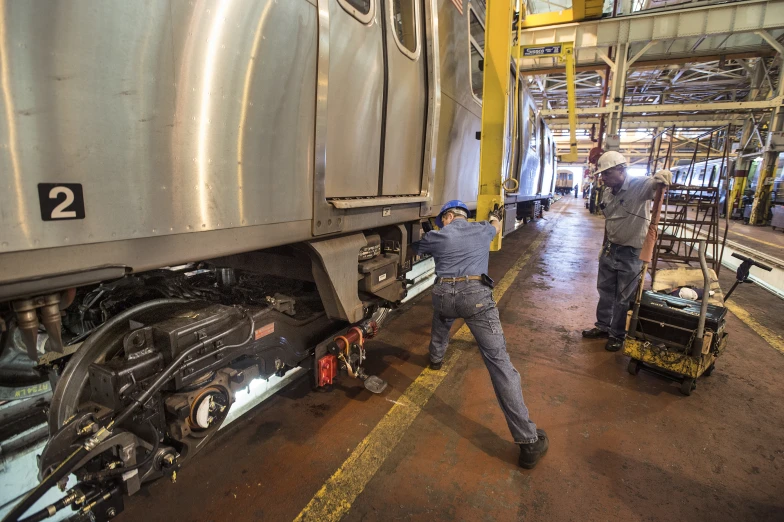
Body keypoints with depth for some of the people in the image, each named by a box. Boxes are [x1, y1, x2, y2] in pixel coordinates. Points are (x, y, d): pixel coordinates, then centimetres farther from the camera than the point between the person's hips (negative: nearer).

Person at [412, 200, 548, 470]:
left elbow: (415, 249, 38)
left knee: (441, 321, 39)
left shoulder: (437, 236, 18)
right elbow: (496, 227, 48)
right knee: (499, 361, -4)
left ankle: (436, 358, 62)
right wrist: (495, 217, 73)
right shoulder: (482, 230, 23)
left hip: (444, 294, 1)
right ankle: (529, 441, -4)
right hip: (476, 294, 0)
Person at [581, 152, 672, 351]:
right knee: (605, 291, 18)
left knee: (624, 298, 7)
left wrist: (662, 177, -55)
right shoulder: (607, 192, 3)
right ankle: (603, 326, 35)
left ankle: (618, 335, 23)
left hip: (631, 253, -7)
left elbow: (661, 179, -33)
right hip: (610, 249, 7)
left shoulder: (639, 186, -16)